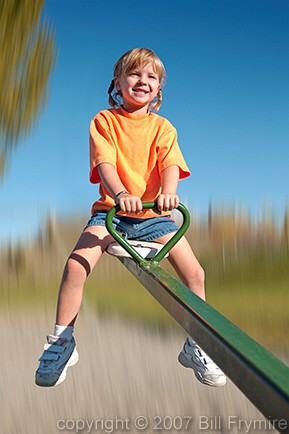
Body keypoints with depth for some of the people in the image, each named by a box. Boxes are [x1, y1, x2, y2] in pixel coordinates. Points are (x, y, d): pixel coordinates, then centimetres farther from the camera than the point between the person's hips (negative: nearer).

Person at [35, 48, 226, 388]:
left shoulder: (162, 127, 8)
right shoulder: (104, 120, 2)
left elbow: (170, 165, -9)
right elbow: (105, 163, -14)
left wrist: (168, 192, -34)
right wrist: (121, 194, -36)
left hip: (154, 214, 2)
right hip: (110, 209, -1)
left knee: (194, 272, -13)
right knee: (75, 265, -23)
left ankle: (196, 346, 8)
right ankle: (61, 343, -4)